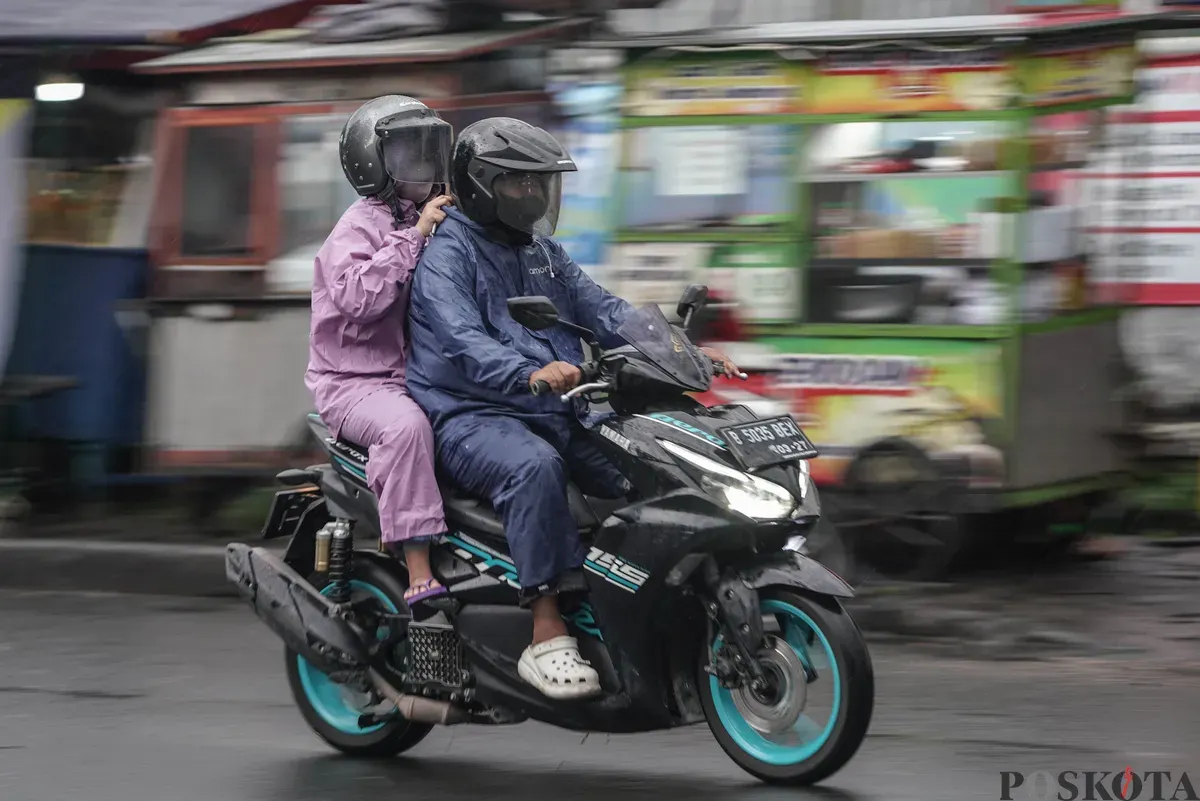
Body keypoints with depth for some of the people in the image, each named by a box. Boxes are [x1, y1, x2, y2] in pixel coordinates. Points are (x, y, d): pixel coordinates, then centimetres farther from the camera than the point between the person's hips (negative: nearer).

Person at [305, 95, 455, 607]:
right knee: (406, 426, -37)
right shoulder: (358, 228, -5)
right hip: (354, 382, -7)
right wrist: (412, 237, -21)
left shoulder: (435, 222, 18)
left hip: (419, 375, 7)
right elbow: (358, 298, -24)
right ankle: (420, 578, -40)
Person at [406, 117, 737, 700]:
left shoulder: (544, 253, 23)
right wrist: (528, 374, -42)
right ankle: (548, 637, -40)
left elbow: (603, 311, 14)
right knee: (534, 466, -38)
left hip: (558, 414, 8)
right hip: (472, 417, -8)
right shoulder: (446, 253, -5)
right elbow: (460, 339, -23)